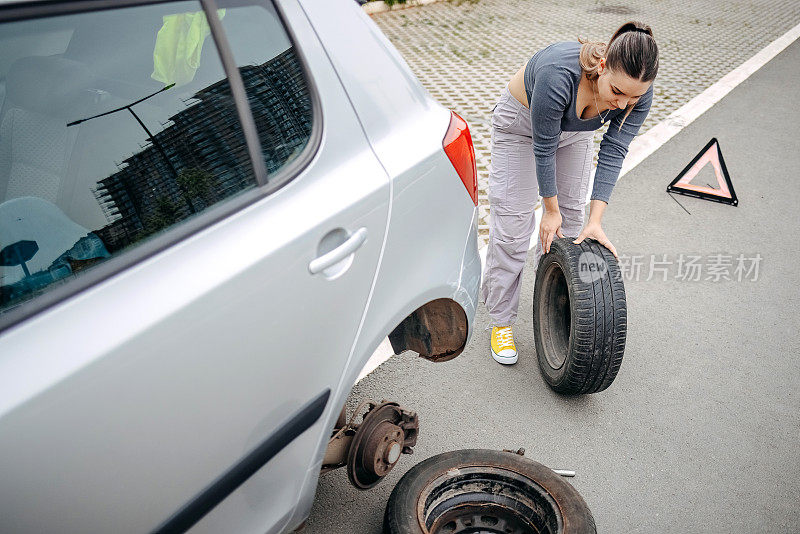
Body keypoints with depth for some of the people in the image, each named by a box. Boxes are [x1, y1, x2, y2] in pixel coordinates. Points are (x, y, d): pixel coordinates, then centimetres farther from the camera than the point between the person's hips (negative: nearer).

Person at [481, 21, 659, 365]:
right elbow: (543, 148, -31)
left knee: (570, 218, 6)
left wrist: (596, 220, -27)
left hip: (575, 129, 5)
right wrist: (550, 209, -22)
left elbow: (613, 152, -23)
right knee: (512, 224, -6)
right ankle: (501, 321, 6)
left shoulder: (638, 92, -27)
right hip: (521, 121, -4)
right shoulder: (560, 75, -42)